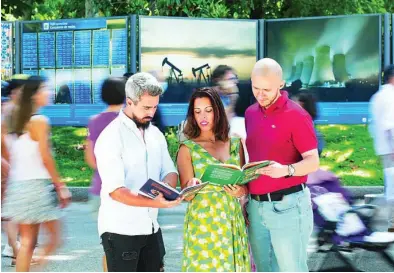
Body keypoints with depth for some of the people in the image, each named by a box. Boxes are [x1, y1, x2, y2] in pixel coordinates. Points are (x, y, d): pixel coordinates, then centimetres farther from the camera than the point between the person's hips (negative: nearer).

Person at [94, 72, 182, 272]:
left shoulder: (155, 134, 9)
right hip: (120, 230, -7)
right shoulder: (111, 137, -15)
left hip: (150, 227, 7)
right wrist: (154, 203, -36)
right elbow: (116, 191, -22)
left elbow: (170, 172, 9)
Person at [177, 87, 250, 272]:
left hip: (233, 222, 3)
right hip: (203, 223, -3)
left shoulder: (235, 144, 7)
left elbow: (246, 183, 12)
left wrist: (241, 191, -11)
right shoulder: (188, 149, -2)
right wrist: (192, 187, -27)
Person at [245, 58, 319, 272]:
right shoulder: (250, 113, 10)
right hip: (256, 204, 7)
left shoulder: (296, 115, -10)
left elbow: (313, 162, -13)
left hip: (287, 205, -7)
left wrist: (286, 170, -31)